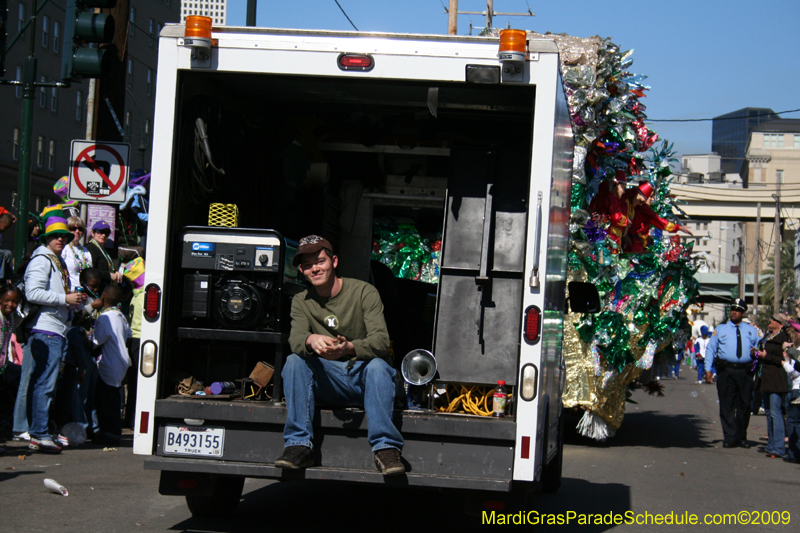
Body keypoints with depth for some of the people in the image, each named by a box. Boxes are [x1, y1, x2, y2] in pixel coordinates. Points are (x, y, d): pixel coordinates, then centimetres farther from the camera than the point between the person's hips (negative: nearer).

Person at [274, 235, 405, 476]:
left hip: (365, 378, -3)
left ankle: (385, 448, -37)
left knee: (377, 365, -35)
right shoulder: (302, 302, 6)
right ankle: (298, 446, -27)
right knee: (295, 361, -23)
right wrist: (311, 340, -40)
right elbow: (295, 339, -14)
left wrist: (349, 347, -40)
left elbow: (381, 342, -19)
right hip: (329, 382, 3)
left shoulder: (364, 292, -6)